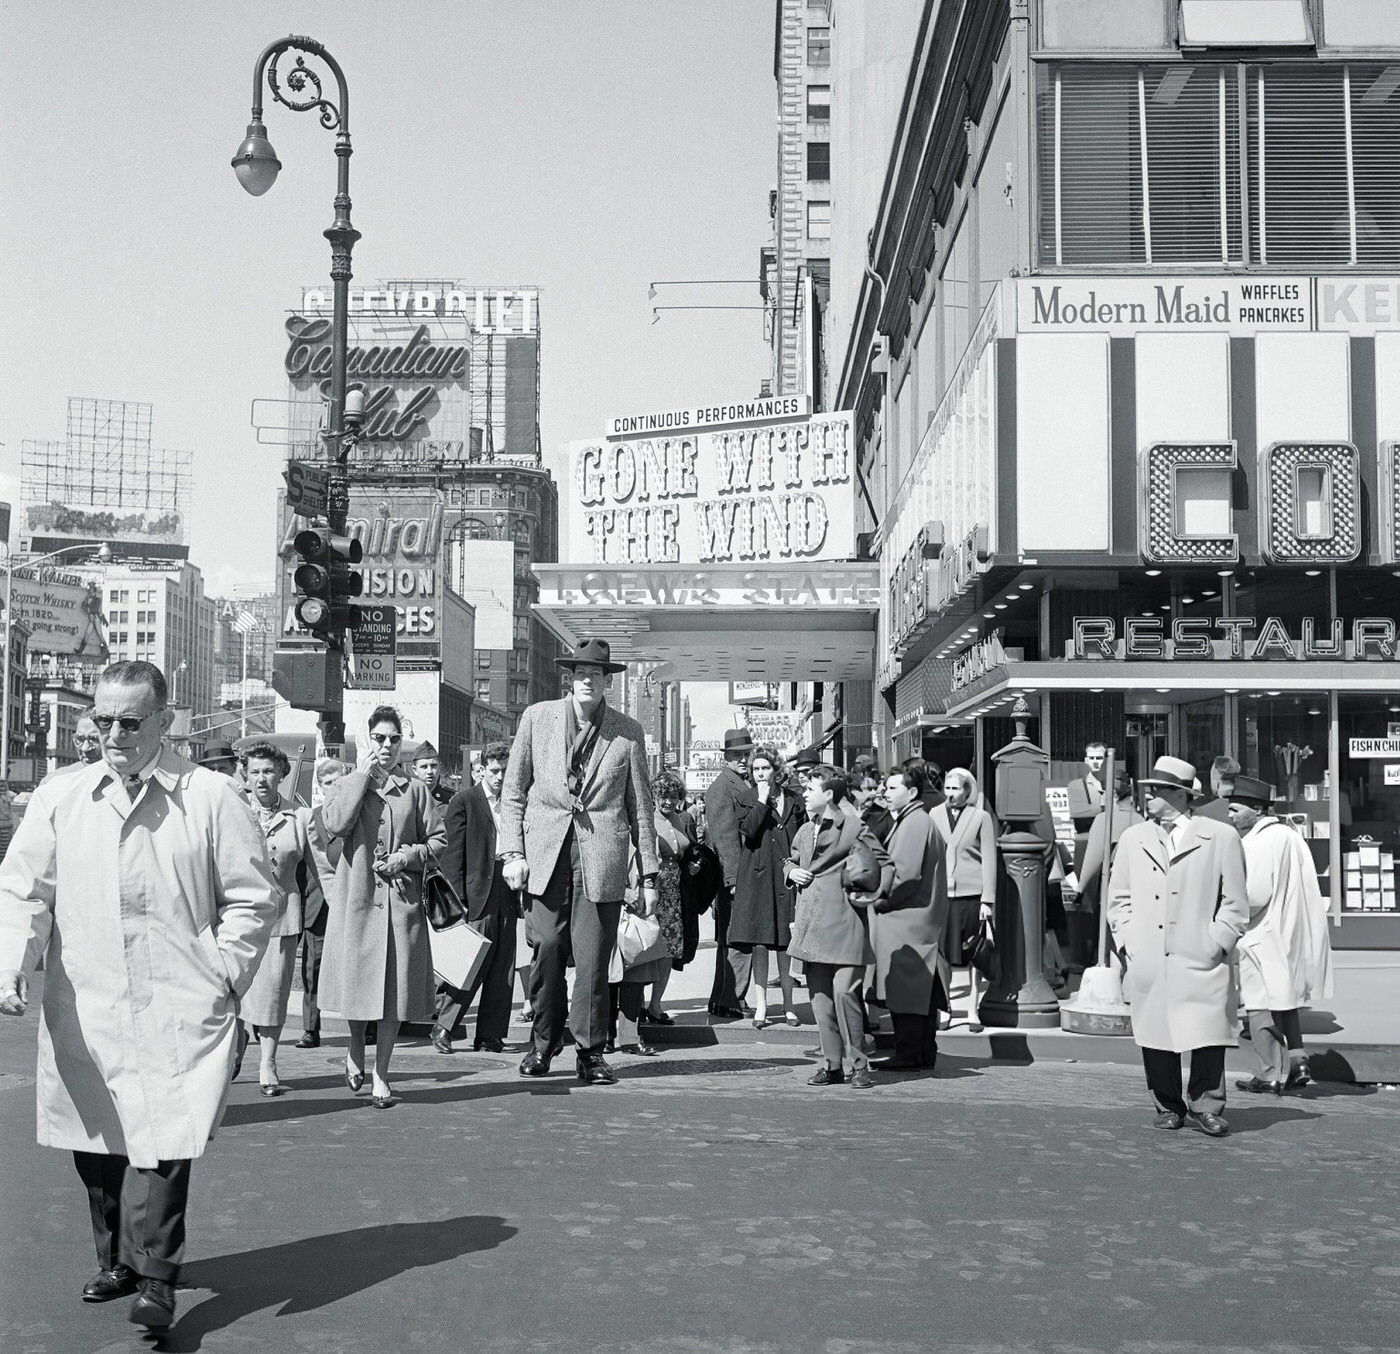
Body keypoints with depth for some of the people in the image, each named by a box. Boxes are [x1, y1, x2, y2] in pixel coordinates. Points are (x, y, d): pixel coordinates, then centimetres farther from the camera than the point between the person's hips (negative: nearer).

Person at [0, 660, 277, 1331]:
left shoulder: (212, 798, 0)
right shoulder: (58, 798, 7)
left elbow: (254, 895, 4)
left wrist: (224, 974, -2)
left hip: (176, 1011, -3)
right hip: (81, 1014, 3)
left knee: (162, 1141, -10)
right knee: (95, 1145, 11)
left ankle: (155, 1277, -1)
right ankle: (116, 1259, 29)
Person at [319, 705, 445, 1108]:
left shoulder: (415, 790, 10)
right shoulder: (347, 784, 9)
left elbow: (439, 840, 11)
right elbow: (335, 824, -11)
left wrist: (408, 855, -7)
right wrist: (364, 776, -8)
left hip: (401, 897, 0)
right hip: (357, 897, 0)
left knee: (395, 983, -2)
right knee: (356, 979, 2)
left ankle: (381, 1075, 7)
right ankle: (356, 1047, 31)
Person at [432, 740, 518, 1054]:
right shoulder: (463, 801, 0)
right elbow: (453, 855, -3)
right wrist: (457, 897, -10)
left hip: (508, 895, 5)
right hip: (477, 895, -5)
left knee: (503, 970, 4)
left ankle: (490, 1035, 11)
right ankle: (443, 1026, 7)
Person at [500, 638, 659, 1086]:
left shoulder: (628, 733, 7)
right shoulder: (537, 717, 8)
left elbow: (641, 807, 11)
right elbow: (513, 790, 11)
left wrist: (649, 875, 8)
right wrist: (514, 852, 2)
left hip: (601, 854, 0)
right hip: (547, 851, 1)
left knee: (593, 958, -3)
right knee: (547, 950, -4)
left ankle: (590, 1052, 9)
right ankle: (543, 1044, 14)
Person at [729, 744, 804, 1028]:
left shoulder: (792, 800, 12)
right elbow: (748, 829, -13)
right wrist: (763, 800, -10)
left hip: (786, 877, 2)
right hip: (757, 877, -2)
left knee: (786, 942, 3)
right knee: (759, 942, -3)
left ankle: (788, 1005, 10)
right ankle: (760, 1005, 1)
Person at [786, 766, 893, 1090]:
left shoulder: (855, 829, -3)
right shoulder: (804, 832, 16)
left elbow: (886, 864, 1)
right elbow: (792, 861, 30)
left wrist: (874, 894, -11)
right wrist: (792, 872, 8)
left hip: (843, 922, -6)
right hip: (812, 925, 6)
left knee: (844, 992, -13)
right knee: (820, 996, 6)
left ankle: (858, 1064, -2)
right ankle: (832, 1064, 13)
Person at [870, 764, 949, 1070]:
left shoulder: (916, 823, -13)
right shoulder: (914, 821, 19)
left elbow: (907, 873, -20)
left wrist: (879, 899, -11)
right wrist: (880, 895, 13)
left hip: (907, 918, -10)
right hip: (920, 919, 10)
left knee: (903, 988, -8)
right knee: (921, 990, 12)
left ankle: (908, 1053, -7)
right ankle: (924, 1051, 16)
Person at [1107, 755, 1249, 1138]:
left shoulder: (1221, 838, 3)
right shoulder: (1133, 839, 13)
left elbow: (1235, 903, 4)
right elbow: (1118, 898, 16)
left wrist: (1216, 945, -4)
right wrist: (1127, 943, 5)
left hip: (1201, 963, -3)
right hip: (1147, 964, 3)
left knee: (1207, 1037, -5)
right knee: (1155, 1038, 5)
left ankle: (1205, 1107, 10)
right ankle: (1168, 1107, 20)